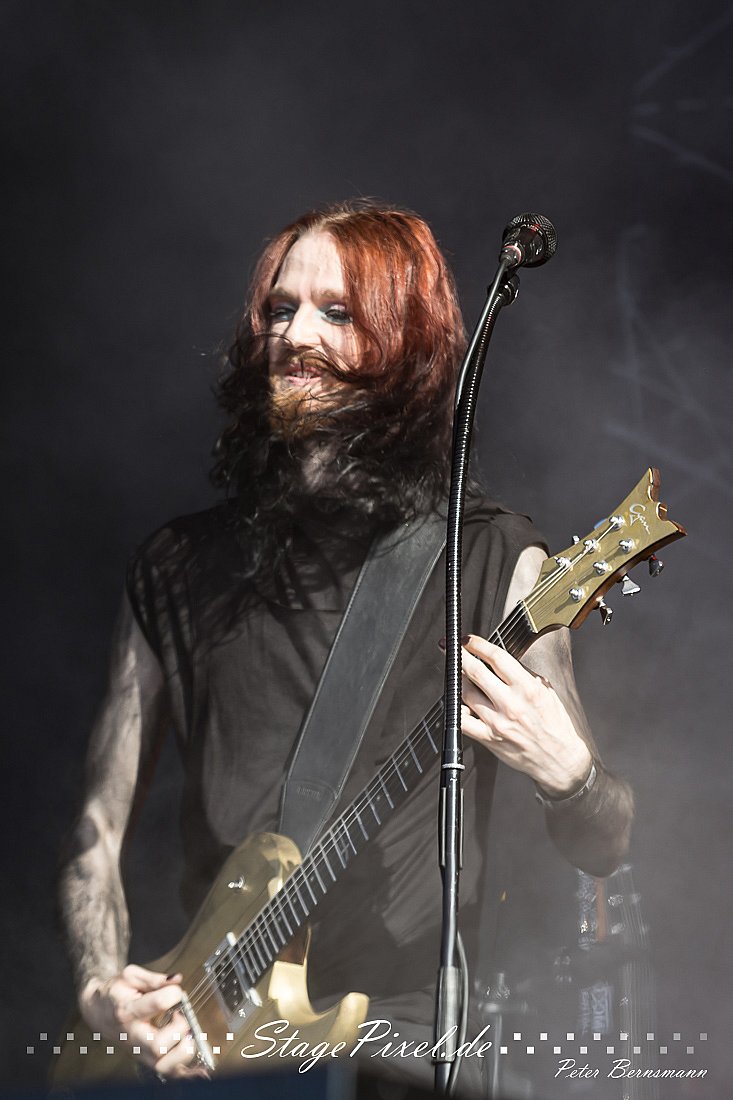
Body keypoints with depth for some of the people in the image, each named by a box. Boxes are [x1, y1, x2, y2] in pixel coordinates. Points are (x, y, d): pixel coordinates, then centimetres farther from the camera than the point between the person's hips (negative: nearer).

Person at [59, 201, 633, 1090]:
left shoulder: (491, 560, 3)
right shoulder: (176, 569, 11)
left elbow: (601, 848, 5)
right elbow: (97, 838, 14)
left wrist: (566, 772, -16)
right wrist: (102, 988, -3)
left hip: (405, 1031, -2)